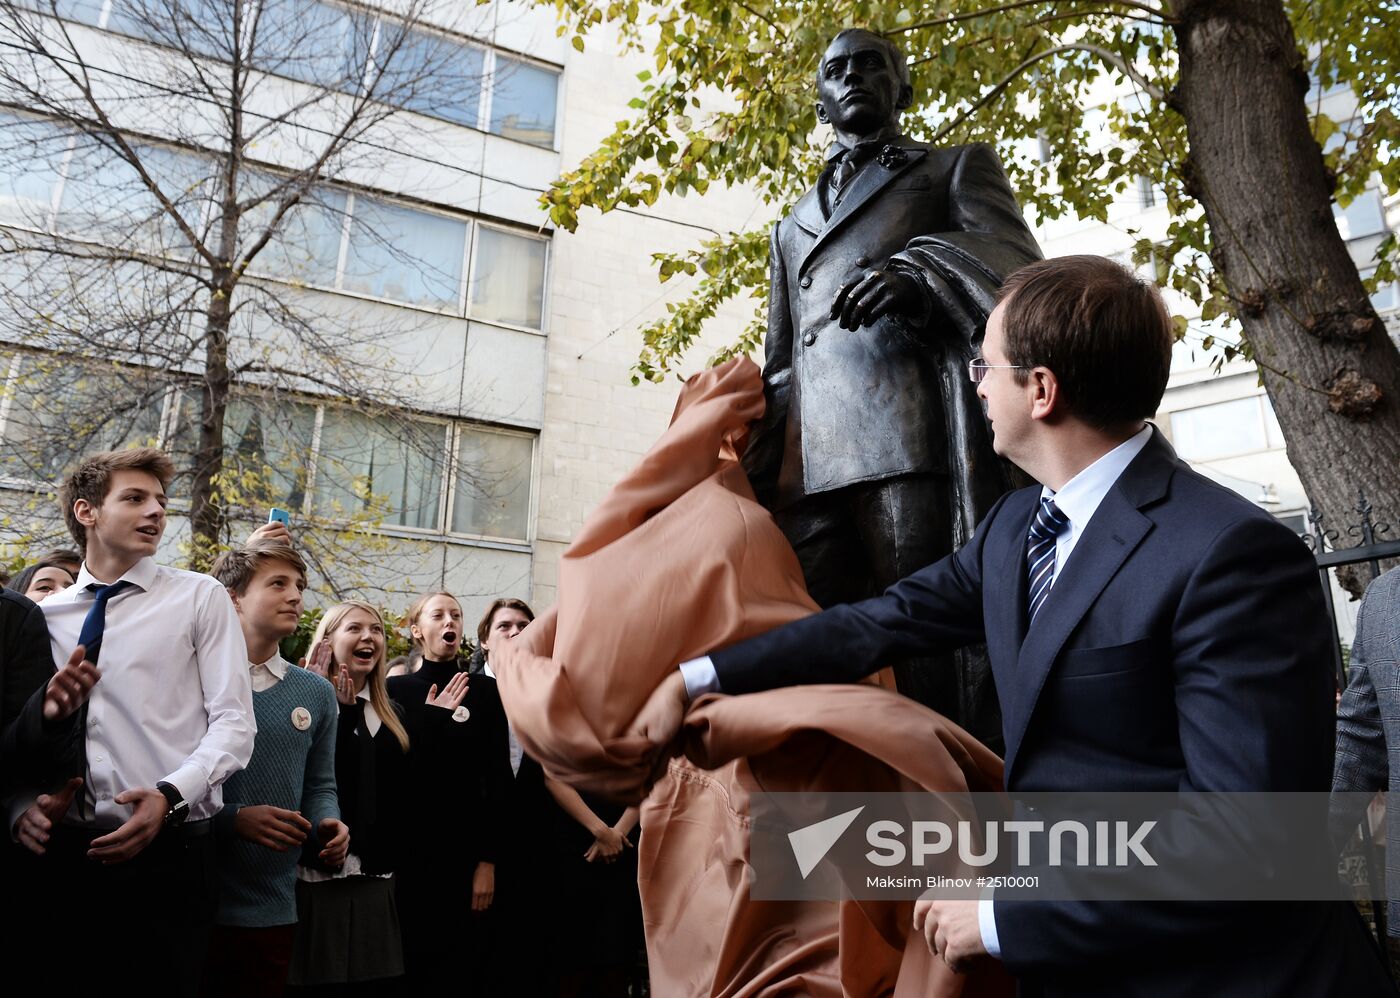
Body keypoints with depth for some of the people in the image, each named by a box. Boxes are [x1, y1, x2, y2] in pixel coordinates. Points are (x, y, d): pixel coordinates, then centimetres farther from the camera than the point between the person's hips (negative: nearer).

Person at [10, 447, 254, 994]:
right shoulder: (44, 615, 11)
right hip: (66, 851, 3)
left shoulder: (200, 597, 2)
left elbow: (234, 723, -5)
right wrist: (23, 801, -8)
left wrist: (169, 795, -19)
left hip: (170, 849, -2)